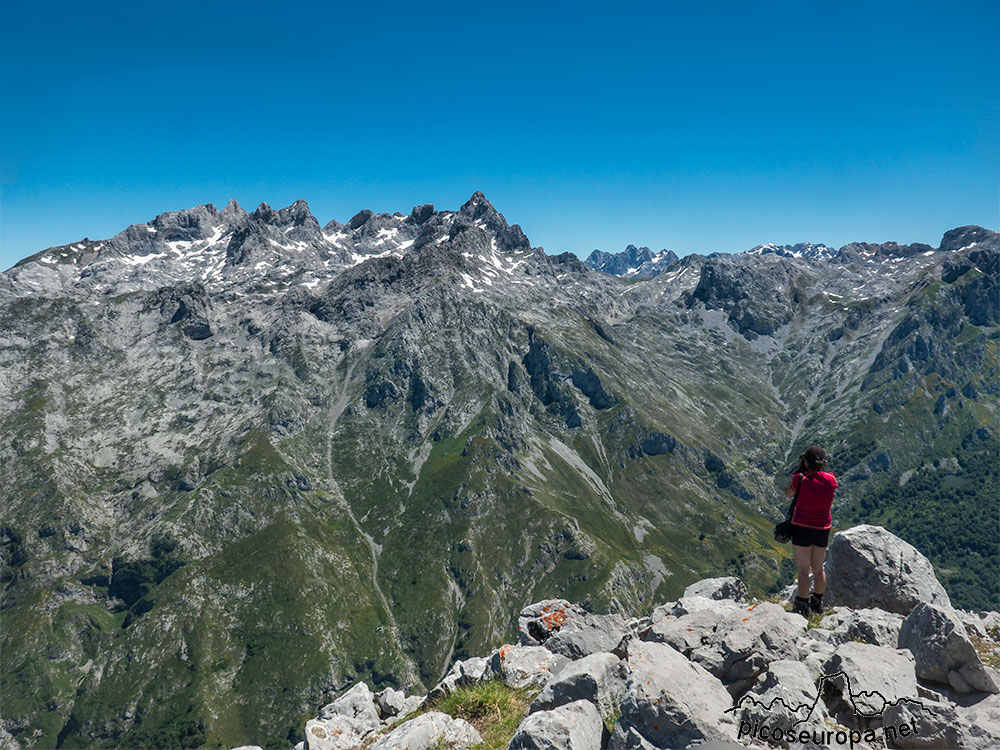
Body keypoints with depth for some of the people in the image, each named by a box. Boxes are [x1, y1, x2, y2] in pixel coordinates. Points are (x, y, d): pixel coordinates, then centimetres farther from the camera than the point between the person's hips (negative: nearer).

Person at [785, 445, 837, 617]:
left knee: (803, 570, 2)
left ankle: (803, 606, 4)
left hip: (802, 528, -4)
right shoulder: (831, 480, -5)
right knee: (818, 569, 19)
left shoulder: (801, 479, -16)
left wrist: (798, 471, 1)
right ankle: (817, 604, 31)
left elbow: (787, 493, 2)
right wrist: (813, 471, 11)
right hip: (823, 530, 4)